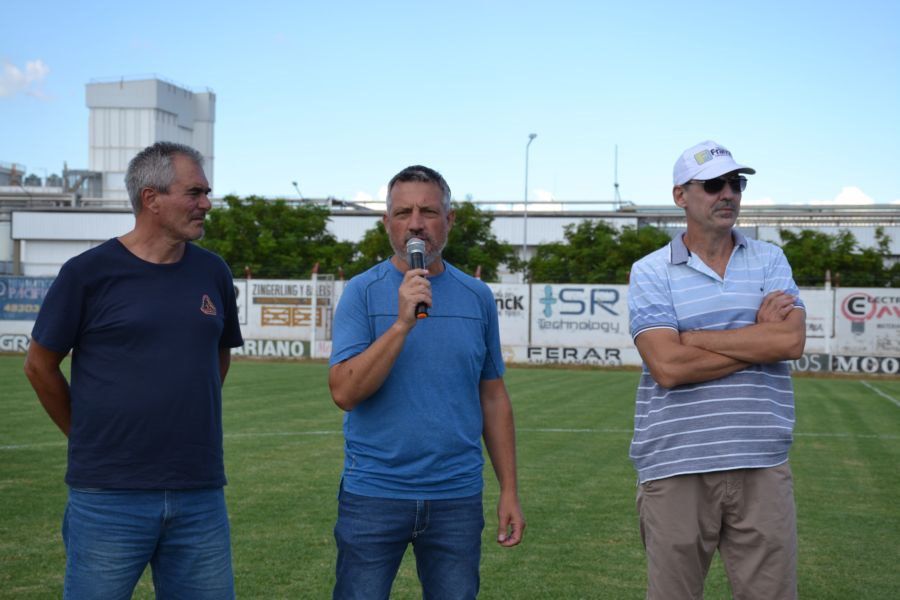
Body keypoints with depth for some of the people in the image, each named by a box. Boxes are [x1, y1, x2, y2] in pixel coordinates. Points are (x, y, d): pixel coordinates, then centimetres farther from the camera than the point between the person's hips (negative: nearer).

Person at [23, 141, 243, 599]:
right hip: (109, 497, -4)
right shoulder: (88, 273, -6)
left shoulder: (212, 272, 6)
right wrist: (89, 436, 7)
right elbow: (40, 365, 1)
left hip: (201, 497, 4)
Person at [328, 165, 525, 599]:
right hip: (373, 494, -2)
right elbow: (344, 393, -13)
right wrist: (402, 322, -21)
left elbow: (493, 398, 10)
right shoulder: (363, 292, -2)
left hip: (457, 498, 2)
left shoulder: (477, 297, 6)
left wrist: (509, 490, 7)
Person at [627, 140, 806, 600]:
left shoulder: (770, 260, 10)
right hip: (675, 470, -2)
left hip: (762, 467, 2)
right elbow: (668, 367, -13)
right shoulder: (650, 272, 1)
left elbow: (792, 340, -9)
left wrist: (689, 337, -9)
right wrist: (760, 336, -6)